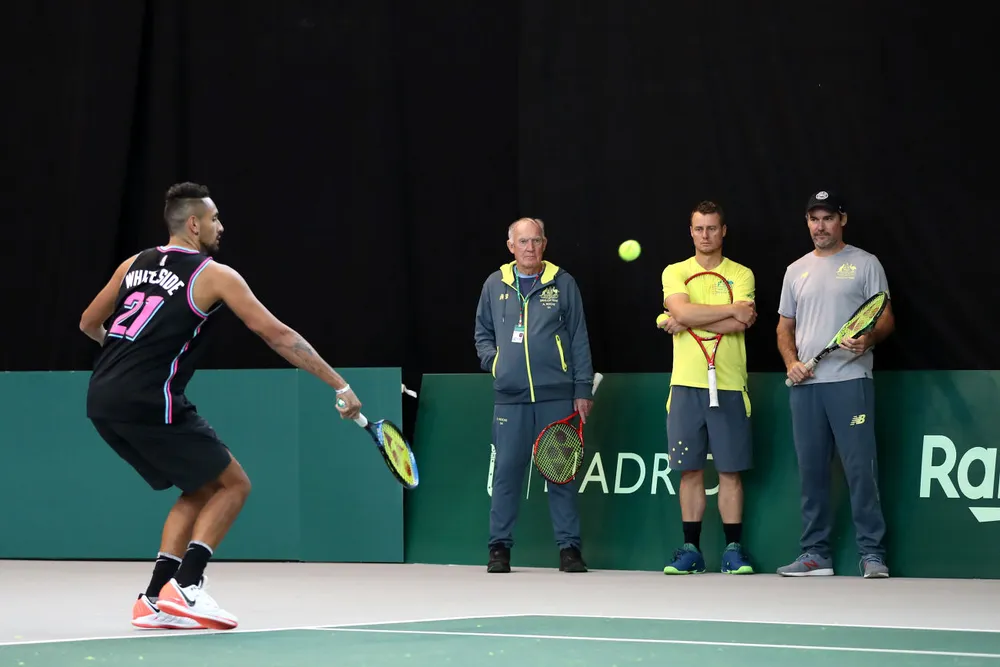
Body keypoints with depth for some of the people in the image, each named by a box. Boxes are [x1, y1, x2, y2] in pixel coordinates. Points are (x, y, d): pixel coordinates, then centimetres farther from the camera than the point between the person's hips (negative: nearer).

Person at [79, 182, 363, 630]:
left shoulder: (134, 264, 18)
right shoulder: (215, 275, 0)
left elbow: (89, 323, 27)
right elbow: (277, 335, -2)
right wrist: (340, 386, 0)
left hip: (102, 400, 7)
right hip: (150, 403, -7)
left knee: (201, 489, 20)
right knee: (232, 484, 5)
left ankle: (155, 600, 11)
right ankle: (185, 586, -10)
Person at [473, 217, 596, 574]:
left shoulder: (562, 283, 5)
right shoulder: (495, 286, 11)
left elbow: (579, 339, 5)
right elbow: (483, 334, 22)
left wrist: (583, 388, 0)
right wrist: (493, 361, 3)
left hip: (556, 396, -1)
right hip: (510, 397, 1)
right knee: (507, 471, 0)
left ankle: (569, 547, 5)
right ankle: (500, 547, 7)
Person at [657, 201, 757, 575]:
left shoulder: (741, 275, 5)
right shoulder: (675, 273, 9)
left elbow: (740, 324, -10)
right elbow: (682, 311, -11)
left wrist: (688, 321, -11)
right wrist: (731, 310, -12)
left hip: (729, 385, -1)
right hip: (686, 385, 1)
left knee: (730, 471, 0)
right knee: (690, 471, 3)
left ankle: (734, 550, 6)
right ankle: (691, 551, 8)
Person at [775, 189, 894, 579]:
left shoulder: (865, 264, 4)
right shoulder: (796, 271, 17)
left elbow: (886, 318, 1)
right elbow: (785, 326, 19)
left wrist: (869, 339, -20)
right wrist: (791, 362, 1)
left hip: (850, 381, -5)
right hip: (804, 384, 5)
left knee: (861, 469, -10)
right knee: (811, 471, 6)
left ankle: (872, 554, -8)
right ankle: (815, 554, 12)